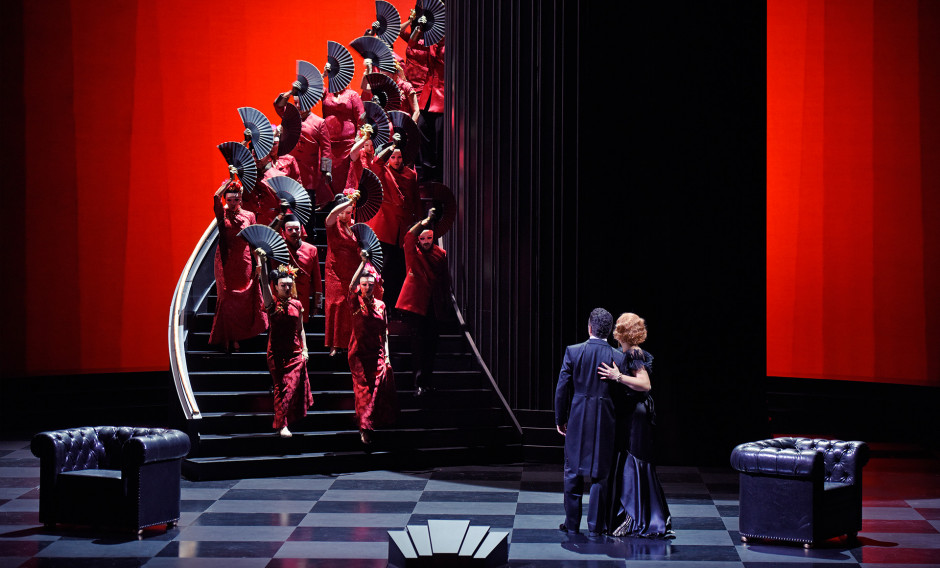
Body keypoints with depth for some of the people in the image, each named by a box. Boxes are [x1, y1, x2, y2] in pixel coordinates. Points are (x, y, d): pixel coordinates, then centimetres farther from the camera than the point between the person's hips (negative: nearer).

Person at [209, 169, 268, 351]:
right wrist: (231, 178, -11)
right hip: (226, 262, -1)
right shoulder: (222, 213, 3)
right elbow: (216, 196, -15)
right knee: (228, 298, -3)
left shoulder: (249, 215, 7)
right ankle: (230, 338, 0)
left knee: (246, 298, 0)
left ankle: (241, 335, 10)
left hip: (244, 262, 1)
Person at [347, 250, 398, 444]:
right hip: (359, 353, -3)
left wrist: (386, 354, 6)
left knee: (379, 387, -6)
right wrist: (363, 263, -22)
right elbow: (351, 285, -19)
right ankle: (365, 428, -6)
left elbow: (385, 332, 13)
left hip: (377, 354, 3)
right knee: (363, 388, -7)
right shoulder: (355, 302, 1)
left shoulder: (380, 305, 11)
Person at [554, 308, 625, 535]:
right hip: (605, 422, 0)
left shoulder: (573, 351, -7)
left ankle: (572, 523, 16)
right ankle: (596, 525, 11)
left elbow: (562, 388, -5)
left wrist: (560, 419, 6)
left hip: (577, 419, 0)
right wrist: (618, 421, 10)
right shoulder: (618, 357, -6)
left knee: (573, 472, 11)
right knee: (600, 473, 9)